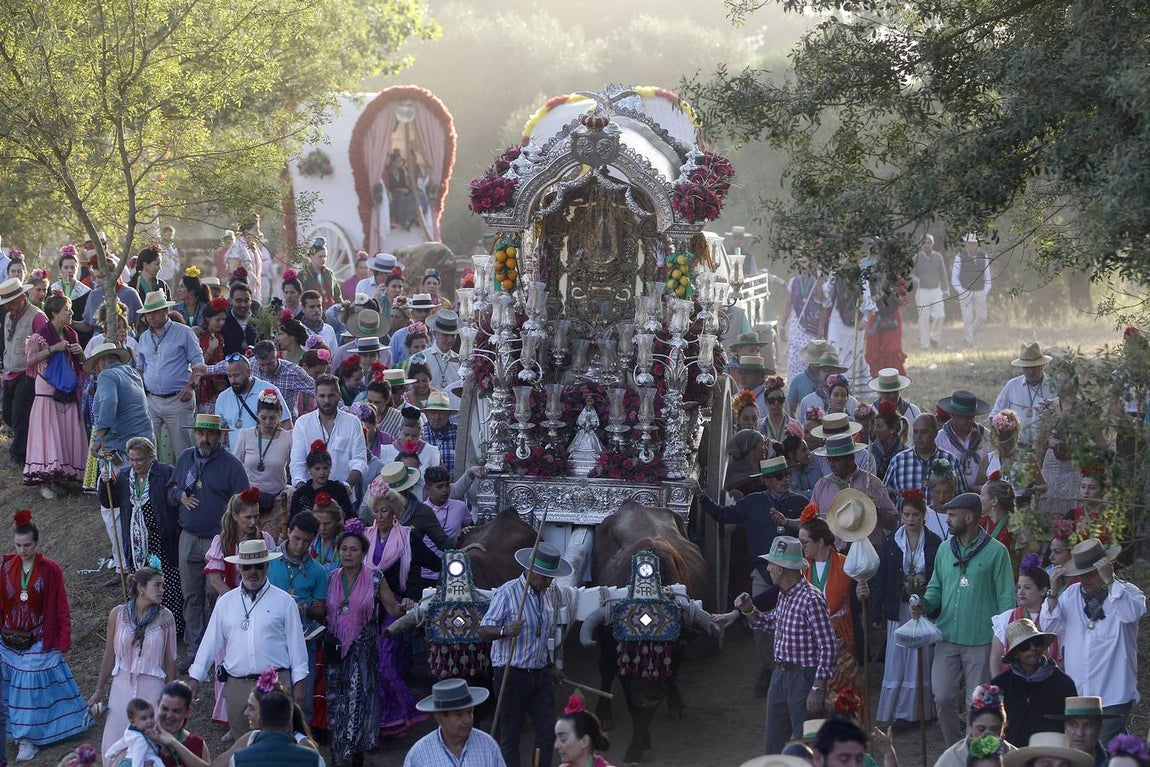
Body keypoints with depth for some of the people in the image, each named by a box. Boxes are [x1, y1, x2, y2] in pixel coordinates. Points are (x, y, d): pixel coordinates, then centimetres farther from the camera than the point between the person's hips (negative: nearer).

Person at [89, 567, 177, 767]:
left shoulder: (165, 617, -5)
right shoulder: (118, 614, -3)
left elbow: (170, 659, 2)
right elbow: (109, 655, 5)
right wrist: (99, 691, 10)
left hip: (151, 687, -1)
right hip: (122, 685, 1)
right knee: (114, 744, 4)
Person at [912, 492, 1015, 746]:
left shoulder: (996, 552, -6)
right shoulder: (945, 550, 9)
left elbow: (1006, 599, -5)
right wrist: (924, 605, -4)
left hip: (981, 640, -4)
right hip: (947, 637, 4)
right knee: (942, 698, 1)